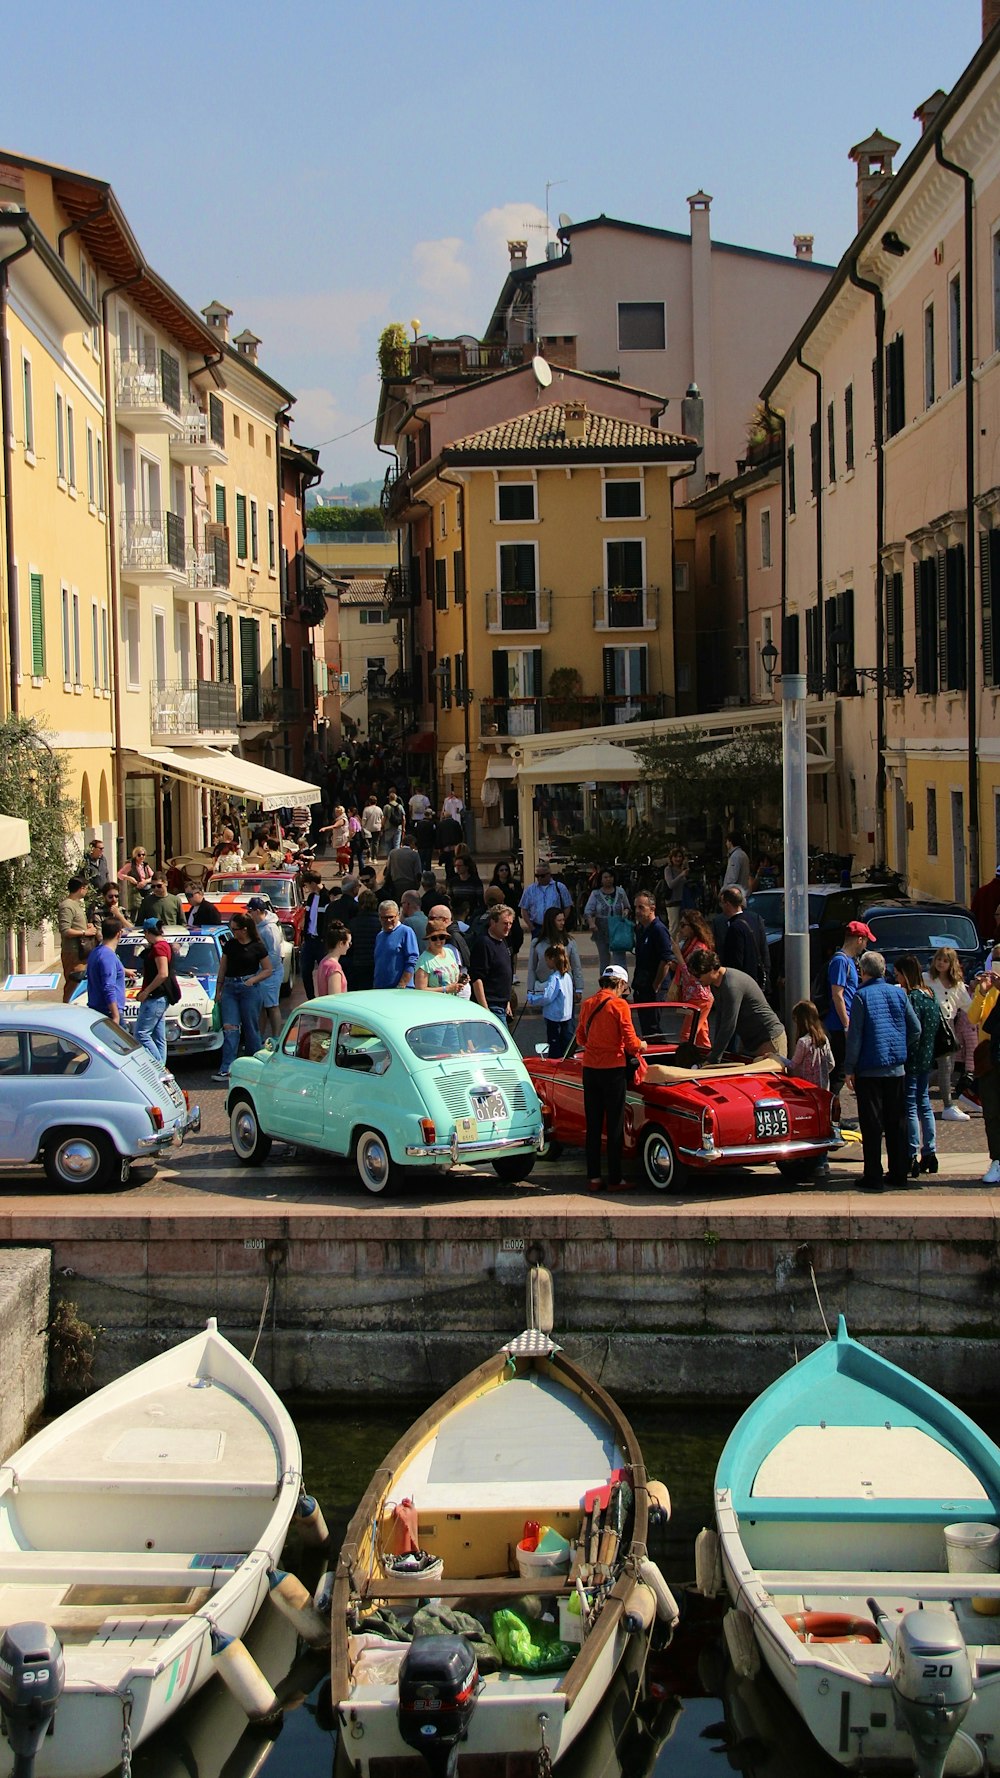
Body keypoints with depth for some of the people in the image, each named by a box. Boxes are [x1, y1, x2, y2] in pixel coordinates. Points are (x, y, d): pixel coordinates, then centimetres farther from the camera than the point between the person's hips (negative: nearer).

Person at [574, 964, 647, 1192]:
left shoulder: (587, 1004, 5)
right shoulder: (619, 1005, -12)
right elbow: (631, 1044, -12)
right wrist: (641, 1045, 9)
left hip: (589, 1069, 5)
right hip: (612, 1069, -5)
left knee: (593, 1126, 11)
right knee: (614, 1126, 3)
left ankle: (593, 1178, 14)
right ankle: (614, 1180, 6)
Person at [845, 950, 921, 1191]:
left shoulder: (862, 996, -8)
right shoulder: (898, 993, 5)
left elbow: (855, 1035, -10)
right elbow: (915, 1029, 7)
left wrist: (849, 1069, -5)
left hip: (869, 1069, -4)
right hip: (896, 1069, 4)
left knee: (872, 1125, 0)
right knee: (897, 1122, 11)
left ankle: (873, 1176, 0)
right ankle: (899, 1173, 14)